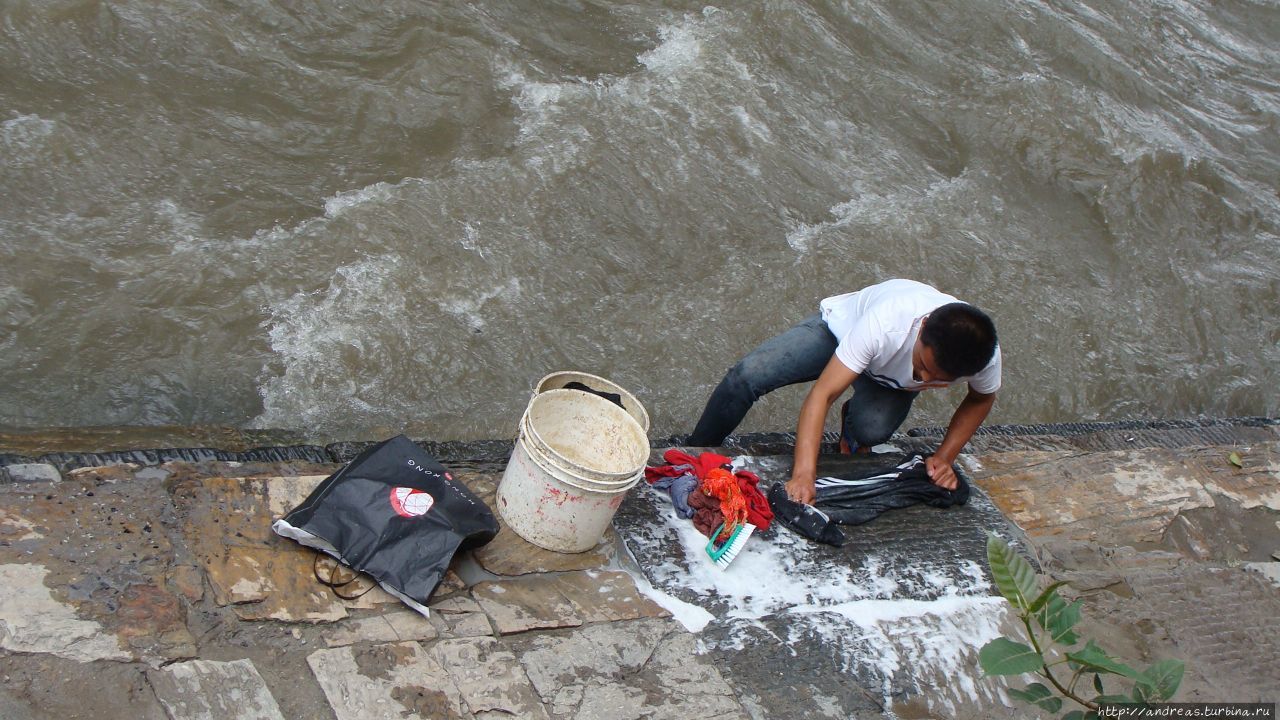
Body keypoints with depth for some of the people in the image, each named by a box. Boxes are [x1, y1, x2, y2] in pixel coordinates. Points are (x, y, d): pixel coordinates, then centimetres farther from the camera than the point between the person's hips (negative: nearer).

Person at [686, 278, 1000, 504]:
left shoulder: (985, 356, -33)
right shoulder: (886, 322, -44)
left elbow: (982, 398, -7)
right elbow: (822, 393, -44)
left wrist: (945, 457, -18)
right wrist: (803, 473, -52)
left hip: (891, 379, 3)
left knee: (871, 430, -31)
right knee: (747, 375, -23)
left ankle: (852, 421, 10)